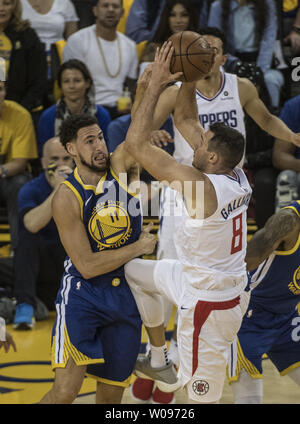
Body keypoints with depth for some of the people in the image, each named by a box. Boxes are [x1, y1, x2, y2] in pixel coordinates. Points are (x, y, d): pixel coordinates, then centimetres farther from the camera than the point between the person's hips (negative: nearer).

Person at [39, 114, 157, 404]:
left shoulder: (122, 166, -3)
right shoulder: (66, 198, -15)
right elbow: (87, 266, -17)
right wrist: (139, 247, -12)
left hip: (125, 293, 4)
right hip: (82, 293, -4)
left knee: (111, 394, 10)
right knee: (66, 389, -19)